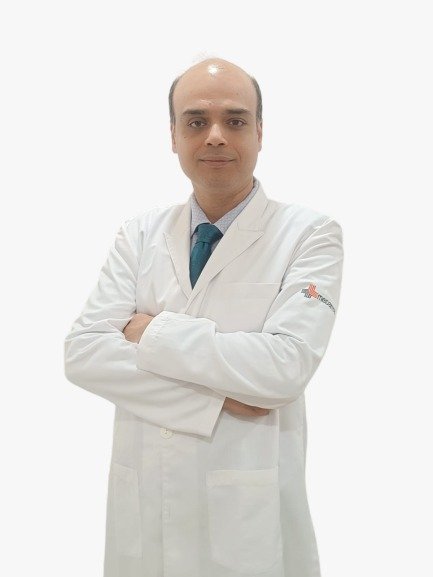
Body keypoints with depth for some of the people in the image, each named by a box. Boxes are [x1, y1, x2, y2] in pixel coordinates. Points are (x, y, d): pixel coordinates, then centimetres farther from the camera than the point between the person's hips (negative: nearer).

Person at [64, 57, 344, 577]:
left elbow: (286, 364, -19)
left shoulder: (309, 233, -7)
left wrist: (152, 332, -13)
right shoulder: (141, 233, 3)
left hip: (250, 512, -3)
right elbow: (82, 353, -6)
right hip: (142, 502, 3)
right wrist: (214, 402, -16)